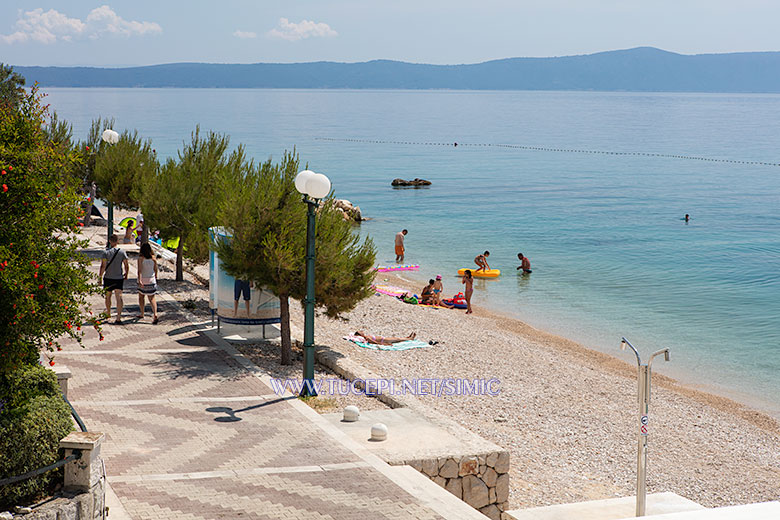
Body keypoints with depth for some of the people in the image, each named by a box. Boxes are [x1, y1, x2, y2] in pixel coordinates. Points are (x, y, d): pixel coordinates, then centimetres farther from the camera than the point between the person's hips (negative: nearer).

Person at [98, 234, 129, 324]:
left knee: (108, 296, 20)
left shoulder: (106, 252, -9)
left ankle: (108, 313, 38)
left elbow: (103, 266, -12)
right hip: (119, 278, 1)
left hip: (108, 278, -1)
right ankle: (118, 318, -13)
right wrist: (126, 275, 16)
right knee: (119, 298, -3)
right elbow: (127, 266, -1)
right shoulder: (122, 252, -4)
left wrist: (100, 275, 2)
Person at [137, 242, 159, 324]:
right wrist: (155, 278, 21)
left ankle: (142, 314, 26)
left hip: (143, 280, -2)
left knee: (141, 296, 18)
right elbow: (155, 269, 7)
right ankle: (155, 314, -19)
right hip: (151, 279, 2)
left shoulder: (141, 258, -11)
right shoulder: (153, 258, -1)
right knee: (152, 298, 0)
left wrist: (139, 280, -22)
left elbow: (139, 270, -18)